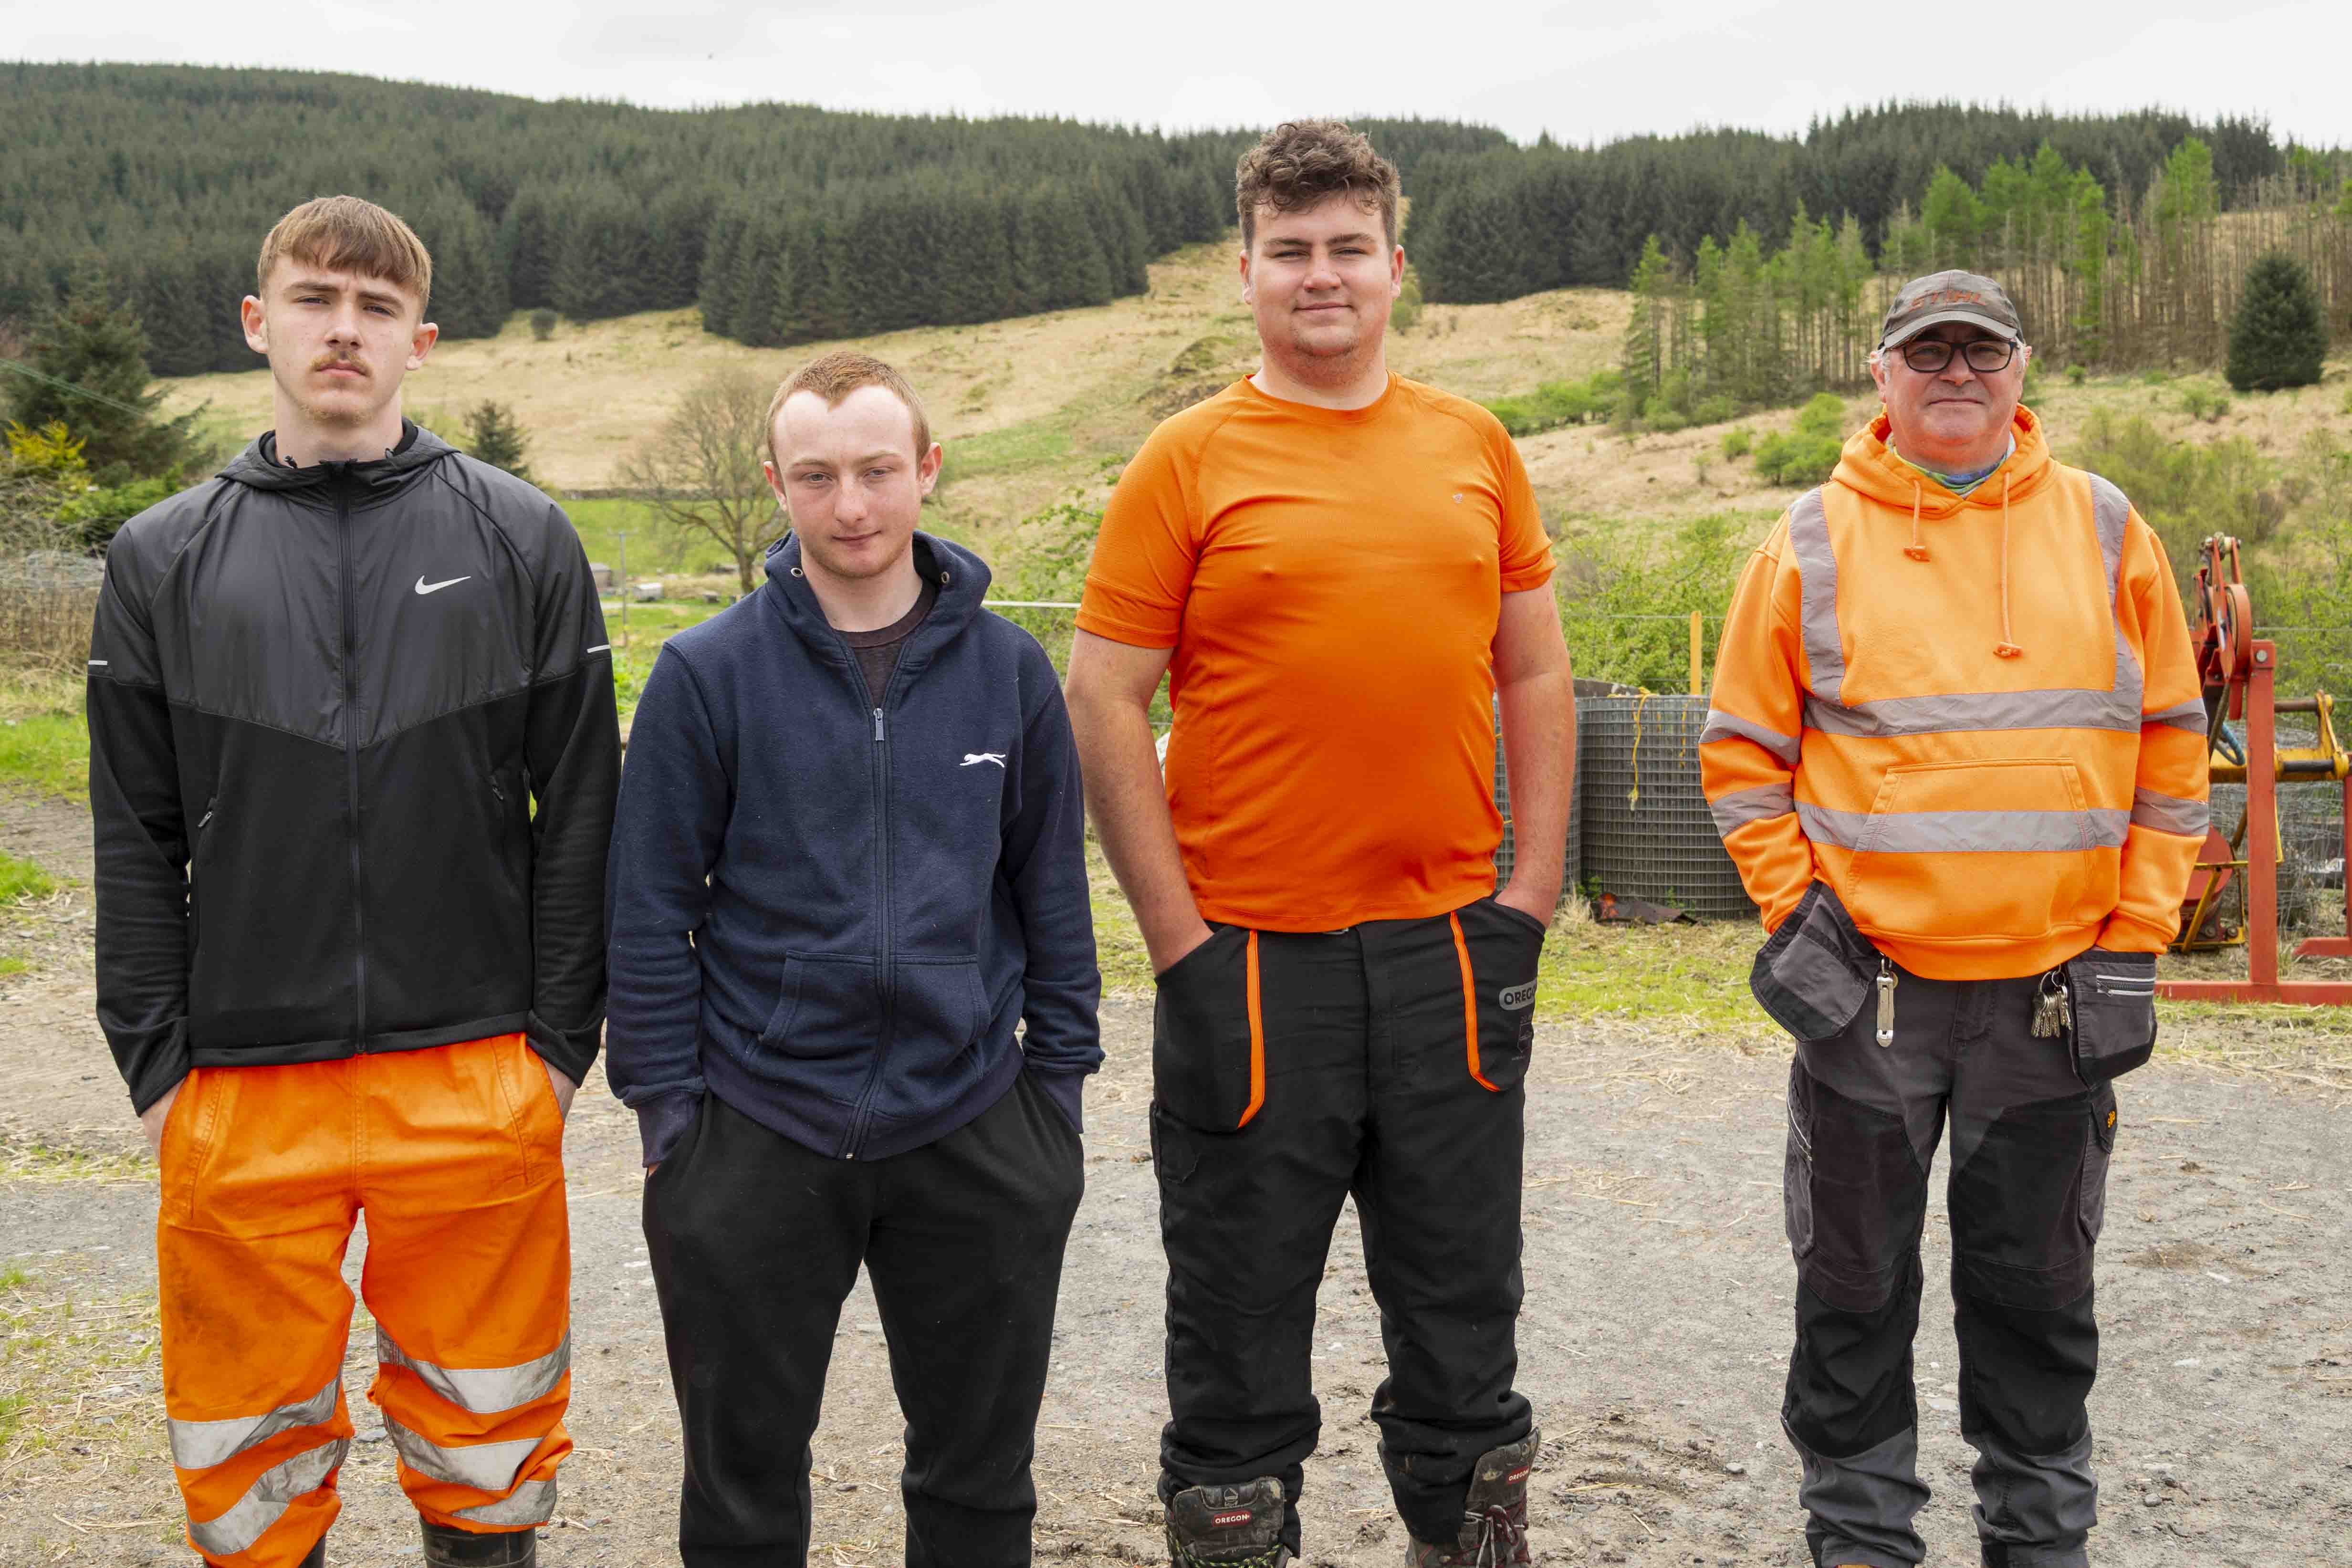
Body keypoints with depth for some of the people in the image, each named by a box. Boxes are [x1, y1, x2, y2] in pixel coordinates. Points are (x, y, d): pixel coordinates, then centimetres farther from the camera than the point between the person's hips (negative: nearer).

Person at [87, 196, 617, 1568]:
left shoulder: (521, 540, 4)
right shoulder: (166, 559, 8)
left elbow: (581, 811, 3)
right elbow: (136, 840, 8)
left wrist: (562, 1037, -1)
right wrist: (156, 1064, 1)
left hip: (477, 1081, -1)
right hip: (239, 1095, 1)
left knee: (489, 1431, 9)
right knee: (249, 1458, 9)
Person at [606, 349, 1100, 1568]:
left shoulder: (1007, 669, 2)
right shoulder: (709, 674, -5)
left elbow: (1052, 886, 8)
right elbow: (650, 910, -2)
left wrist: (1059, 1078, 6)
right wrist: (666, 1105, -5)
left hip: (973, 1125, 2)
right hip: (758, 1134, -1)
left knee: (980, 1468, 15)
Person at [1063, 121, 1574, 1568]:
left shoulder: (1475, 445, 8)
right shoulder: (1188, 460, -2)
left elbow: (1536, 672, 13)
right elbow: (1105, 703, -4)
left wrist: (1533, 891, 5)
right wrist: (1182, 940, -9)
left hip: (1451, 950, 3)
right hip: (1253, 959, -3)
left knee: (1464, 1306, 14)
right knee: (1242, 1325, 8)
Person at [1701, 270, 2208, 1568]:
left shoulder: (2104, 531, 6)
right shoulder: (1814, 539, 2)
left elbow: (2170, 744, 8)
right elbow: (1742, 752, 5)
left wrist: (2135, 934, 2)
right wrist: (1796, 909, -4)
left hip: (2056, 985, 1)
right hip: (1865, 984, -1)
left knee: (2036, 1286, 11)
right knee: (1855, 1284, 8)